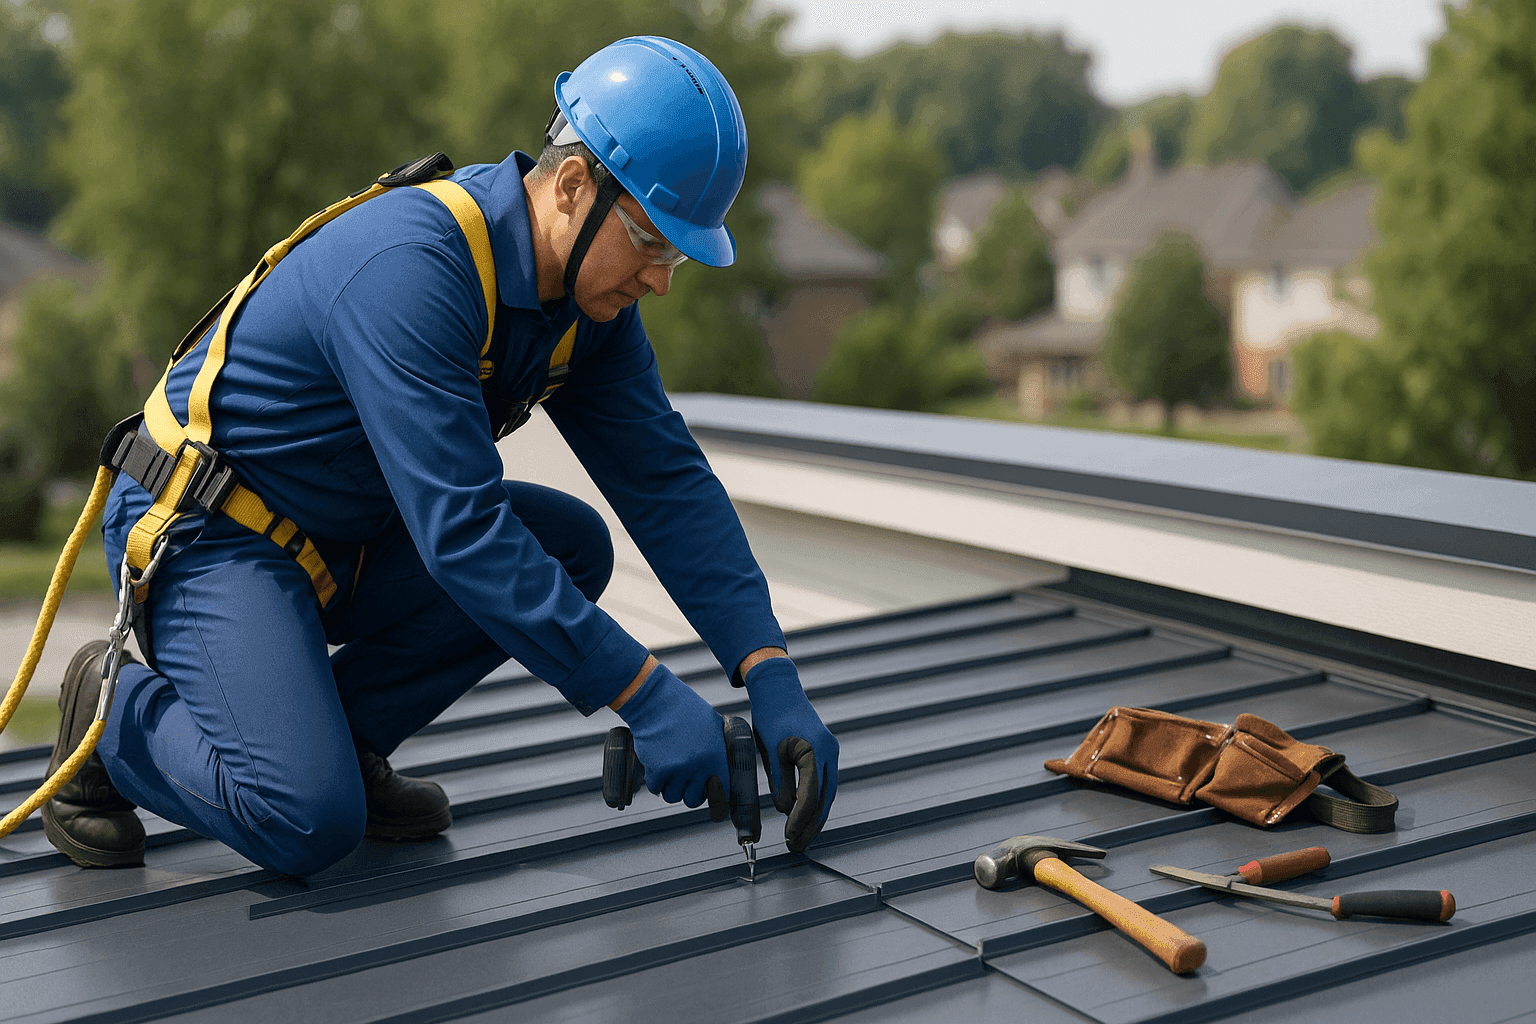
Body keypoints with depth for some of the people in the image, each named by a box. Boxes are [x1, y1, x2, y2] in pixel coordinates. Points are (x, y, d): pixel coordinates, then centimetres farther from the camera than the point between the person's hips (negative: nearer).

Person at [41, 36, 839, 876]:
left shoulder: (590, 288, -5)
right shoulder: (411, 270, -32)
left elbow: (666, 479, -5)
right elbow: (463, 531, -36)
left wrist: (770, 676, -14)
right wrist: (646, 695, -34)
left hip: (344, 539, 8)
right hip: (208, 535, -8)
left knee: (571, 547, -8)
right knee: (309, 822, -24)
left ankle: (335, 734, 4)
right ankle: (117, 711, 5)